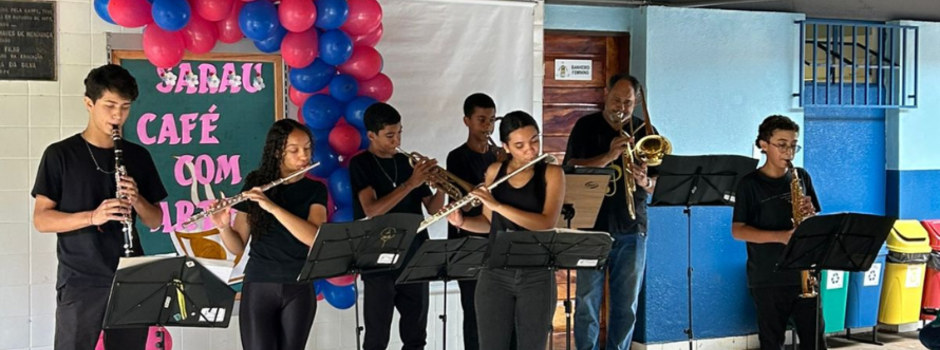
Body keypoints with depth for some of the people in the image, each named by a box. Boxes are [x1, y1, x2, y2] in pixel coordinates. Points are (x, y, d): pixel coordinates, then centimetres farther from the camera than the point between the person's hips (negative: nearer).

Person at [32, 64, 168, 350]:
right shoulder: (60, 154, -1)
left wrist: (137, 200, -11)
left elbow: (155, 221, 11)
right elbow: (41, 219, -6)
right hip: (79, 283, -3)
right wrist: (92, 216, -22)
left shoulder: (138, 157, 9)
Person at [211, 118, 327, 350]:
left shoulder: (315, 190, 1)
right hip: (258, 287, -1)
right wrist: (223, 226, -19)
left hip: (299, 289, 1)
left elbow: (314, 237, -17)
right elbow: (237, 247, 3)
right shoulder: (256, 185, 2)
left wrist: (272, 206, -24)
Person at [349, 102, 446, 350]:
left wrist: (440, 188, -11)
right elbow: (371, 210, -19)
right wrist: (410, 183, -23)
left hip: (415, 260, 5)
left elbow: (433, 209, 9)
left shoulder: (407, 162, 10)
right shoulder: (360, 164, -5)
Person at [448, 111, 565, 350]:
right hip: (495, 275, 3)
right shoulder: (494, 171, 6)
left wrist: (497, 205, -23)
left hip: (537, 277, -2)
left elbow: (547, 223, -18)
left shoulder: (552, 174, -5)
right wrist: (462, 222, -6)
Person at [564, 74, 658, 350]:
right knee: (588, 303, -1)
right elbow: (571, 169, -9)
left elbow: (659, 184, 7)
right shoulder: (587, 127, 3)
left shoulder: (644, 131, 9)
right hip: (592, 227, -2)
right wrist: (609, 156, -22)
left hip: (631, 230, 2)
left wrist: (645, 181, -16)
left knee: (626, 306, 6)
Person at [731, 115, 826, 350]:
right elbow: (738, 230, -9)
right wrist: (780, 236, -21)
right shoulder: (750, 184, -4)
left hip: (803, 274, 4)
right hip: (767, 278, -3)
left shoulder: (802, 178, 9)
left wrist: (810, 214, -10)